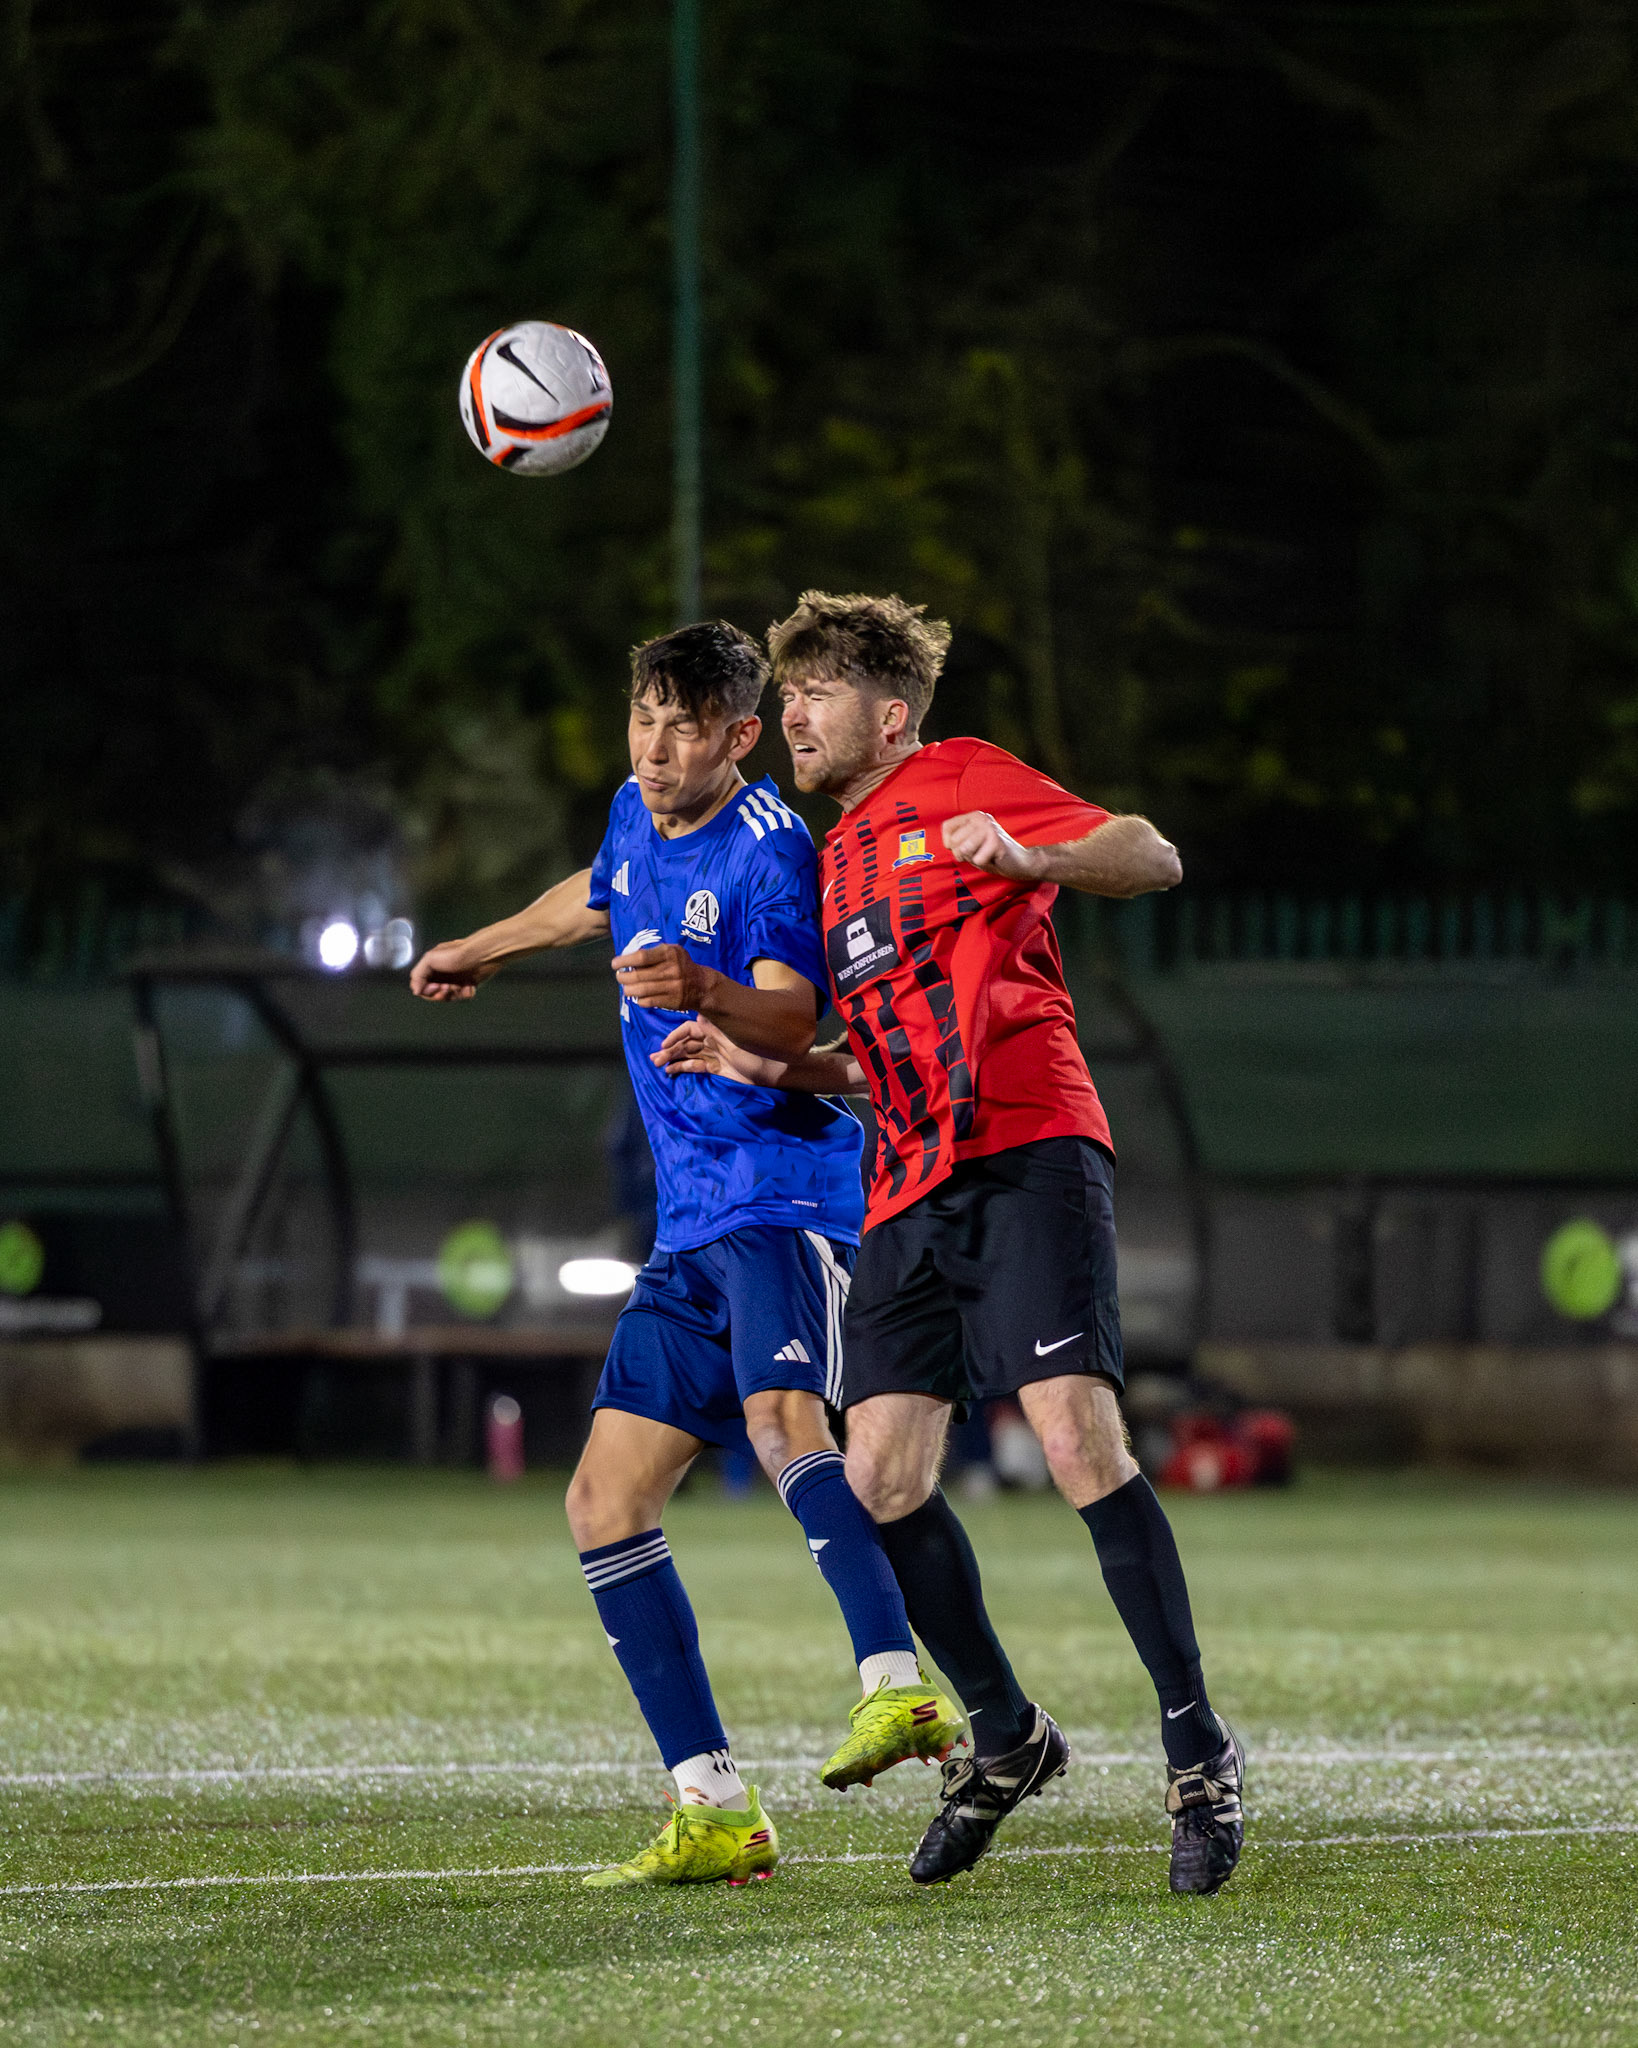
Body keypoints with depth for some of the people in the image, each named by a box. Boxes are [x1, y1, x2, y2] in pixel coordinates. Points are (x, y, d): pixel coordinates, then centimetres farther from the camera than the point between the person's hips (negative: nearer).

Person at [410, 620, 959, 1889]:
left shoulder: (771, 851, -11)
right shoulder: (637, 821, 14)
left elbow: (793, 1024, -25)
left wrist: (708, 994, -45)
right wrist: (480, 951, 54)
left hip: (789, 1199, -9)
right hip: (692, 1226, 9)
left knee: (780, 1417, -35)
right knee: (605, 1503, 3)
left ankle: (897, 1688, -52)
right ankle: (716, 1816, 2)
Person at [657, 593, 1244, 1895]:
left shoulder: (959, 781, 4)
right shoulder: (839, 862, 26)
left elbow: (1154, 860, -6)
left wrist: (1024, 856, -25)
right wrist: (770, 1068, 12)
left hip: (1027, 1158, -8)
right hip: (911, 1194, 8)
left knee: (1079, 1439, -19)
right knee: (882, 1479, -1)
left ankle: (1199, 1752, -12)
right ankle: (1007, 1738, 16)